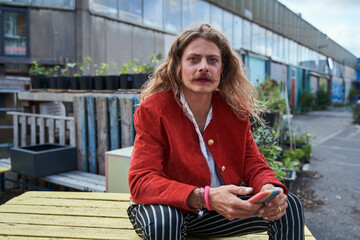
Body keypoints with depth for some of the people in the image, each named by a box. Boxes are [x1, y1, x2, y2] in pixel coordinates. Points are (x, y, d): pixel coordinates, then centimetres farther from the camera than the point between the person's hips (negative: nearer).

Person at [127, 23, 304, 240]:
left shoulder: (236, 110, -4)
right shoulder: (152, 110, -18)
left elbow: (253, 164, -1)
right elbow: (140, 182, -25)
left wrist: (270, 188, -27)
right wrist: (205, 197, -40)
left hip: (223, 209, 4)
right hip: (169, 207, -3)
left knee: (289, 205, -8)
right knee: (163, 221, -37)